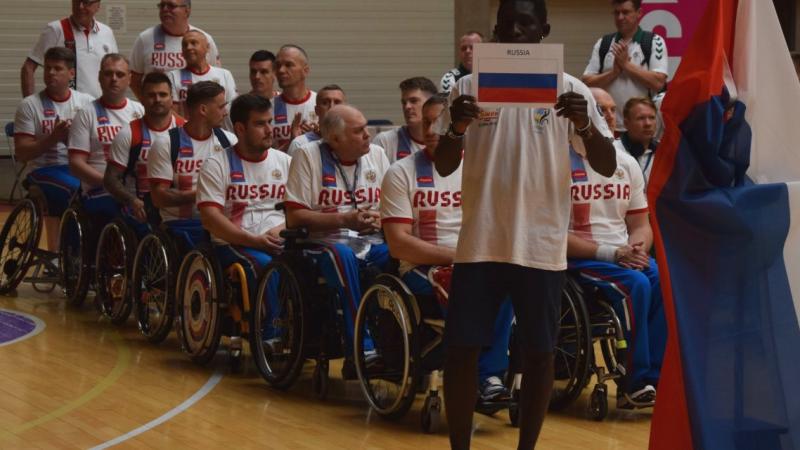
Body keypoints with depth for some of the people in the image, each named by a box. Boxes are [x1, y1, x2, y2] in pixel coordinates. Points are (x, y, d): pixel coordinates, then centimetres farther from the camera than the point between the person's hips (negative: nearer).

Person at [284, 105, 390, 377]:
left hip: (372, 244, 4)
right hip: (327, 243, -4)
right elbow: (294, 217, -7)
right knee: (343, 256, -39)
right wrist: (344, 220, -14)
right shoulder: (308, 156, -1)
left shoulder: (376, 155, 13)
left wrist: (380, 219, -10)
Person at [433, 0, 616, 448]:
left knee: (538, 352, 3)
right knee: (461, 349, -1)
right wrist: (456, 130, -19)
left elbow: (608, 166, -4)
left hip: (542, 244, -1)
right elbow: (444, 167, 3)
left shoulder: (570, 90, 1)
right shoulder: (470, 87, 4)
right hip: (481, 242, 1)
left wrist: (584, 125, -24)